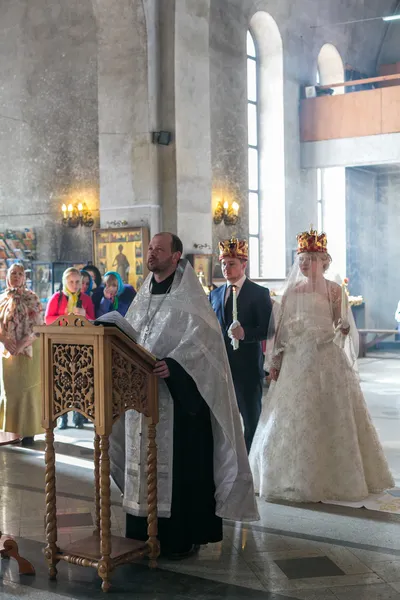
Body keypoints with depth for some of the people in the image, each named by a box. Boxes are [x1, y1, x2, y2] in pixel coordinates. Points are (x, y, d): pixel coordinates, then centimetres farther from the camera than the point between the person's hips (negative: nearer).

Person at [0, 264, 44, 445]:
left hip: (29, 350, -3)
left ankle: (28, 431, 2)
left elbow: (38, 325, -7)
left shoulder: (32, 298, -1)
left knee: (28, 388, -3)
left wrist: (22, 344, -17)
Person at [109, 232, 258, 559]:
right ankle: (146, 531, 21)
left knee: (181, 463, -1)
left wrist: (173, 364, -29)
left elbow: (201, 338, -17)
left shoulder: (189, 296, -7)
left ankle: (184, 536, 10)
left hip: (179, 394, -7)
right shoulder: (143, 296, 15)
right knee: (144, 460, 10)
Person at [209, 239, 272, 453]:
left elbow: (267, 329, -9)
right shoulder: (215, 295, 14)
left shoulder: (259, 293, -2)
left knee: (252, 421, 5)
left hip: (248, 367, -5)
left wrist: (246, 333, -26)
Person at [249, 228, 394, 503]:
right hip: (296, 361, 4)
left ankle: (332, 479, 10)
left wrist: (342, 329, -26)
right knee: (293, 419, 4)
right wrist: (275, 362, 7)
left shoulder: (334, 291, -1)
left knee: (329, 418, -2)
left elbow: (344, 326, -3)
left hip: (327, 361, -3)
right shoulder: (292, 291, 9)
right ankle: (297, 478, 15)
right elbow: (282, 328, 10)